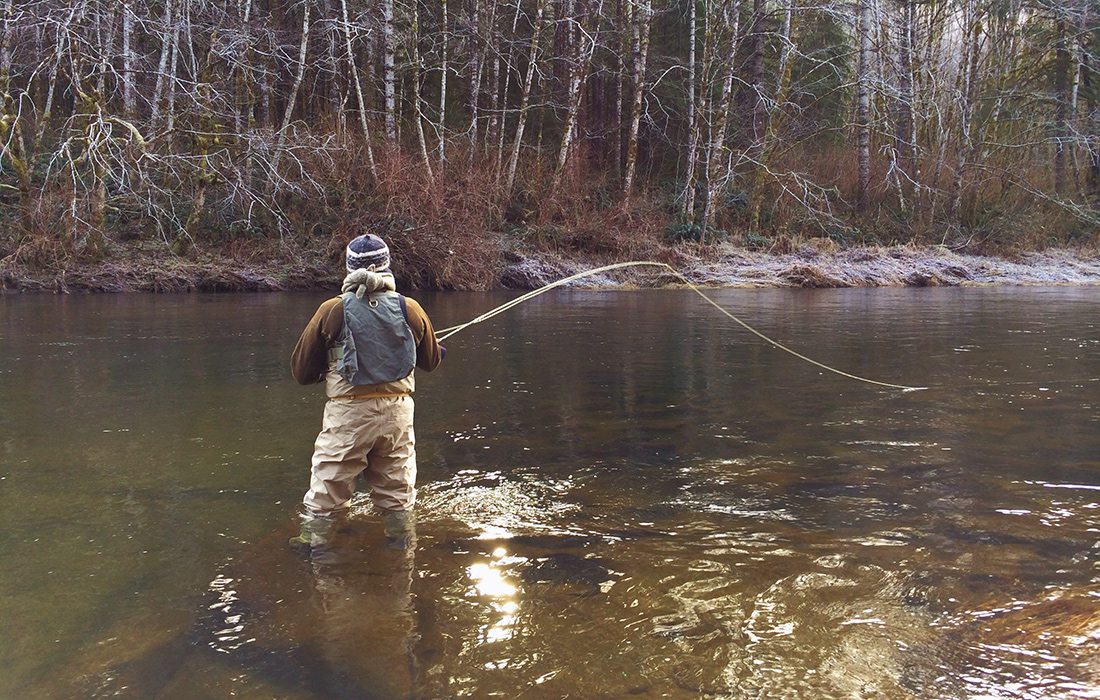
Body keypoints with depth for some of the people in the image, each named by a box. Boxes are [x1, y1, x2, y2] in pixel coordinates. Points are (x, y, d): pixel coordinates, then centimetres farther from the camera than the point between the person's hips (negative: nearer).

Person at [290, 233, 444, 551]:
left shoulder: (333, 310, -6)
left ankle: (312, 543, 14)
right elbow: (431, 360, 14)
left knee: (325, 491, 8)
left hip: (348, 412, -2)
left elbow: (302, 371, 0)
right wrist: (439, 349, 37)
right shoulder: (410, 309, -1)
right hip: (397, 409, 3)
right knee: (397, 490, 17)